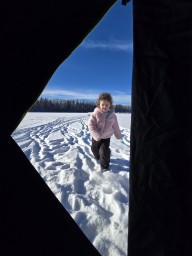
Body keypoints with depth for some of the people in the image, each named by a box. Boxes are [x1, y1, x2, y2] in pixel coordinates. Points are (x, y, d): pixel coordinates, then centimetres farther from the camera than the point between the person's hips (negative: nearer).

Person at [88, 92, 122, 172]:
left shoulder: (112, 115, -10)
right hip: (96, 137, 1)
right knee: (94, 148, 21)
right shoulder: (95, 114, -20)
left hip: (106, 137, 0)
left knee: (104, 151, -9)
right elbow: (91, 125, -23)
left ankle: (104, 166, 14)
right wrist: (96, 135, -33)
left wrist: (118, 135, 12)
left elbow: (115, 126, 3)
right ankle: (97, 157, 55)